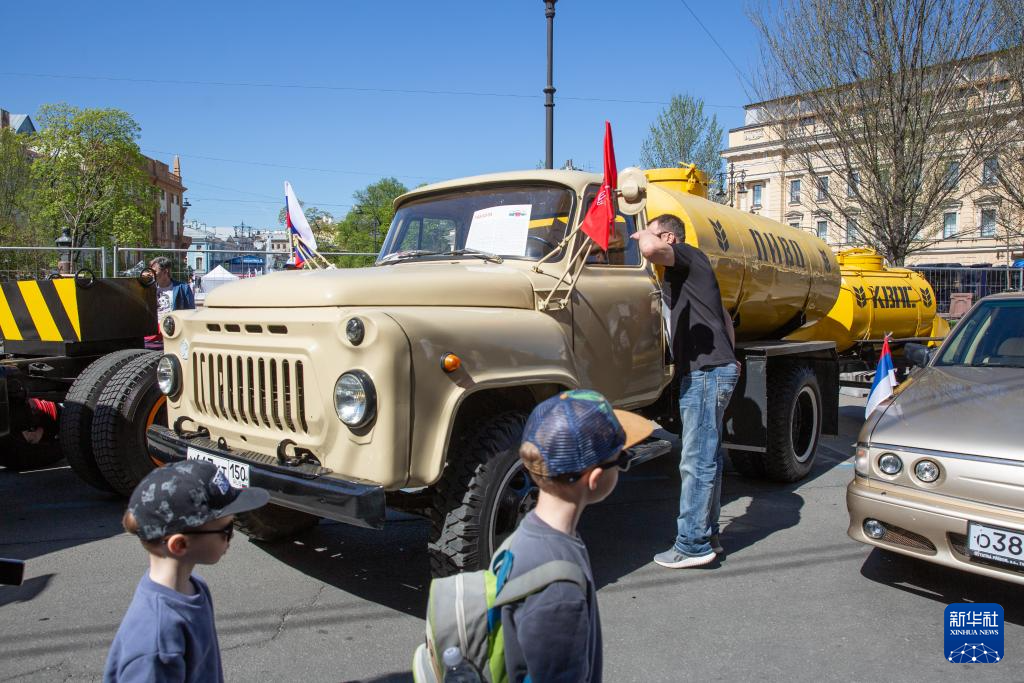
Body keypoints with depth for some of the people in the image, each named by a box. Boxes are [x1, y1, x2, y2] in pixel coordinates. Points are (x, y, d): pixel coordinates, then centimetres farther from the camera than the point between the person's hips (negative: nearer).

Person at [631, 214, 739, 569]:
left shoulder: (689, 257, -6)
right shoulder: (680, 274, 23)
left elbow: (650, 249, -29)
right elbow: (724, 317, 28)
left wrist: (643, 234, -7)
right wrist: (728, 356, 27)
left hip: (707, 373, -11)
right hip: (704, 372, 11)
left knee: (696, 461, -7)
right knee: (706, 458, 14)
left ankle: (692, 545, 0)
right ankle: (707, 536, 24)